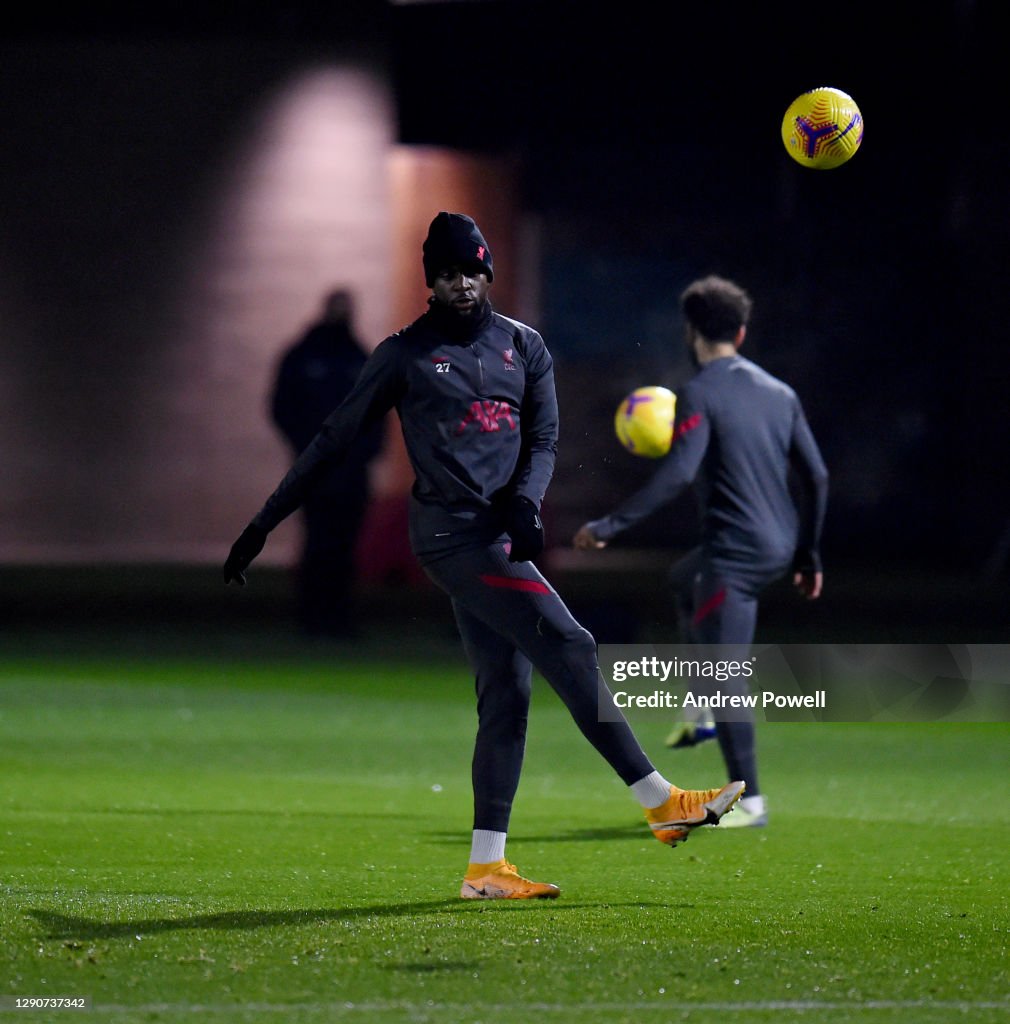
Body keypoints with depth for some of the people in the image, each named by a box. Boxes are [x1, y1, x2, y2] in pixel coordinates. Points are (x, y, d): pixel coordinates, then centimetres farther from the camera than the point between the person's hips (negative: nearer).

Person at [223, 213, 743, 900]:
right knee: (568, 647, -16)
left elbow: (544, 438, 13)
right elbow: (334, 441, 3)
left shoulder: (524, 346, 15)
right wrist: (263, 525, 0)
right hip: (452, 531, -6)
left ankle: (486, 866, 6)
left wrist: (526, 501, -9)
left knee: (508, 694, 3)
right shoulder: (407, 354, 1)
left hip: (502, 535, 6)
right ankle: (661, 802, -17)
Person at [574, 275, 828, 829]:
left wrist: (610, 525, -20)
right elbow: (815, 476, 10)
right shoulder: (779, 393, 11)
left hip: (735, 551, -8)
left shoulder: (700, 395, -11)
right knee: (683, 579, 34)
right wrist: (808, 554, 19)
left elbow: (676, 473, -23)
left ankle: (750, 803, -1)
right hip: (780, 545, 8)